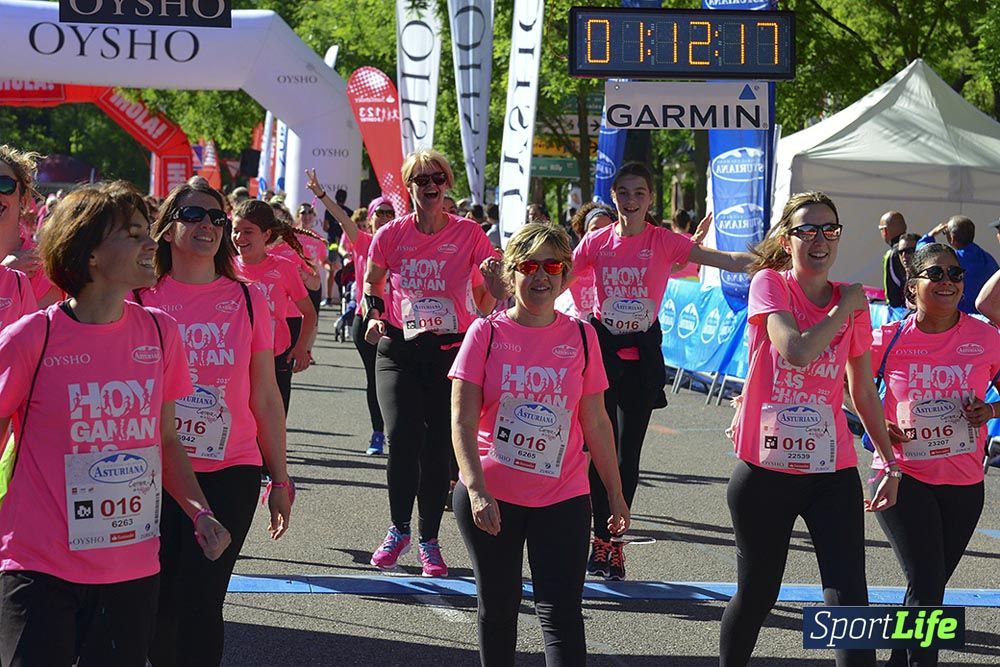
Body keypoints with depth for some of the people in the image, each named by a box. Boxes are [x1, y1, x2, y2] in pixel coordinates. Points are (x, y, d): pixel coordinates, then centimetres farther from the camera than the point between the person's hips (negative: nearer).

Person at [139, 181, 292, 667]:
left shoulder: (247, 300, 4)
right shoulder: (142, 299, 1)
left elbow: (265, 399, 8)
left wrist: (280, 481, 8)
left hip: (230, 472, 0)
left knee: (199, 603, -8)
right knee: (158, 605, 2)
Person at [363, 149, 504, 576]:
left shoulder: (468, 233, -4)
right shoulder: (392, 234, 0)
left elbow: (501, 294, -6)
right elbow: (372, 282, 17)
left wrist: (495, 276, -28)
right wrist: (375, 315, 0)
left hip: (451, 349, 0)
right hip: (399, 349, 0)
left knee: (438, 446, 3)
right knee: (401, 438, -14)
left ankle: (429, 540, 17)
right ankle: (399, 529, 7)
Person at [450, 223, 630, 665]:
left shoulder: (581, 337, 2)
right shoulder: (487, 333, -4)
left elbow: (596, 423, 8)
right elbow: (462, 421, -8)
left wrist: (615, 494, 8)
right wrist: (476, 490, -19)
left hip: (563, 498, 1)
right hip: (491, 497, 0)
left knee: (561, 612, -5)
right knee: (498, 607, 12)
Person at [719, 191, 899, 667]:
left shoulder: (853, 304, 5)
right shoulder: (770, 284, -6)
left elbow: (864, 392, 14)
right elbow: (797, 352, -24)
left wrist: (891, 462, 13)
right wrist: (845, 309, -12)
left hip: (833, 472, 2)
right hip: (765, 471, -2)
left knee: (850, 601, -8)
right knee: (756, 596, 12)